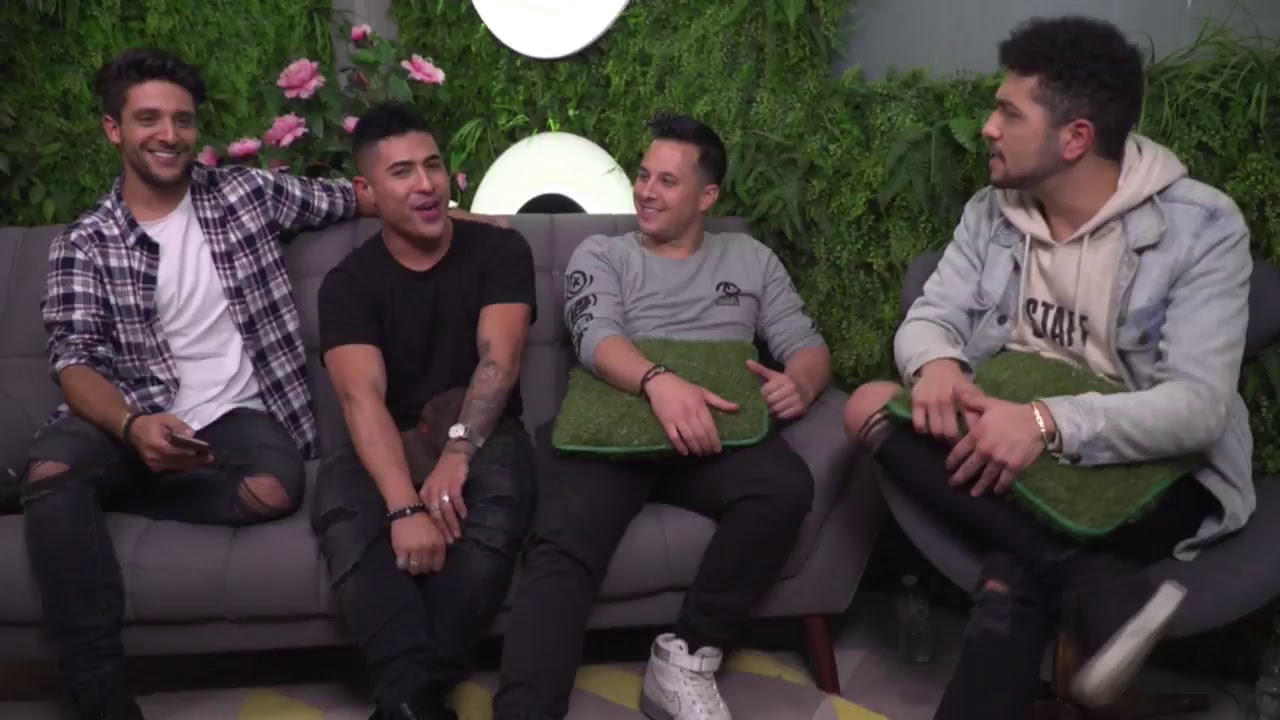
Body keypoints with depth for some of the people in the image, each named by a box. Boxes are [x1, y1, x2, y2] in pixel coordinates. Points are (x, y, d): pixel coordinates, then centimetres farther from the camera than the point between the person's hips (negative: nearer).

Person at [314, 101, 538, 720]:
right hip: (387, 447, 1)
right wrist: (405, 505, -34)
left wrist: (456, 453, -33)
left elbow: (498, 359, -14)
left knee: (493, 510, -36)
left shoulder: (499, 251, 1)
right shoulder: (348, 282, -1)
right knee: (344, 516, -33)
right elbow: (362, 397, -16)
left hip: (480, 437, 0)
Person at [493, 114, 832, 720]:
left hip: (713, 433, 2)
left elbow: (806, 343, 17)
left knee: (785, 489, -32)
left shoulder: (750, 258, 24)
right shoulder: (600, 254, 17)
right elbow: (596, 338, -3)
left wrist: (801, 383, -11)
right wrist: (660, 381, -27)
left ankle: (685, 659, -20)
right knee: (562, 544, -31)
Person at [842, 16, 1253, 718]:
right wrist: (936, 364, -26)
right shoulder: (991, 212, 4)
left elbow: (1200, 405, -22)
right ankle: (1102, 589, -33)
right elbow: (930, 317, 1)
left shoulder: (1201, 227, -14)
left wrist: (1051, 423, -38)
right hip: (1006, 438, 6)